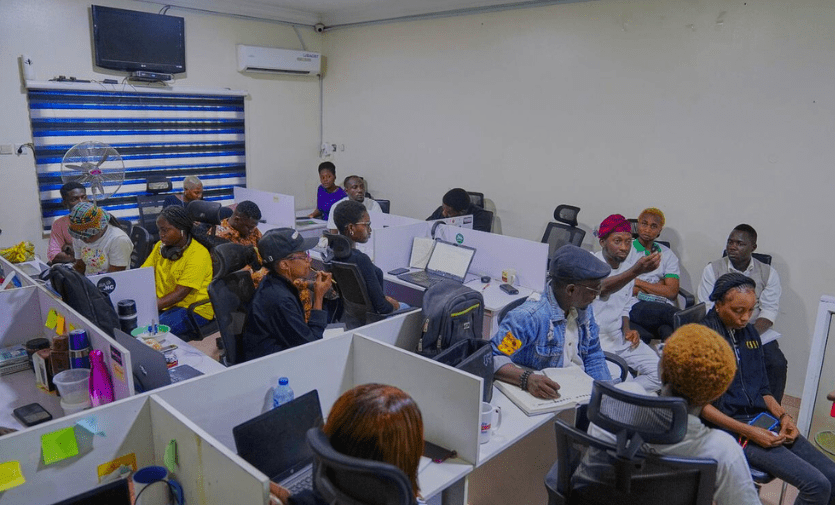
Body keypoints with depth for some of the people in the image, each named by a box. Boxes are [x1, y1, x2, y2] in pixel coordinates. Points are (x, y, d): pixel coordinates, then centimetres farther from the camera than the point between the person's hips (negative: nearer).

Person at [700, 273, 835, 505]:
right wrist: (747, 431, -17)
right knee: (816, 485, -16)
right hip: (731, 428, -7)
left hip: (764, 420, 8)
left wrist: (783, 415, 1)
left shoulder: (750, 333, 12)